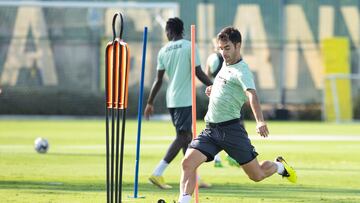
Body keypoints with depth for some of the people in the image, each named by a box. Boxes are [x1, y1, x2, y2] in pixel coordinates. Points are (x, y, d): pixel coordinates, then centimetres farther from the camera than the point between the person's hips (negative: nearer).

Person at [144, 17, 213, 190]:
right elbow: (198, 73, -11)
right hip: (185, 99, -6)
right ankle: (157, 173, -16)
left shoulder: (163, 51, 6)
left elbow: (158, 80, 5)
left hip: (171, 100, 6)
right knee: (182, 137, -6)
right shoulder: (189, 47, -7)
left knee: (187, 136, 14)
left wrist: (150, 103, 11)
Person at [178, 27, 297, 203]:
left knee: (257, 175, 4)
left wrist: (260, 121, -49)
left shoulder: (241, 71, -14)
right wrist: (213, 90, 11)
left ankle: (279, 166, 35)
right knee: (188, 162, -15)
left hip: (230, 128, -7)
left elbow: (251, 94, -32)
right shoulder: (226, 65, 12)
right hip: (210, 129, 7)